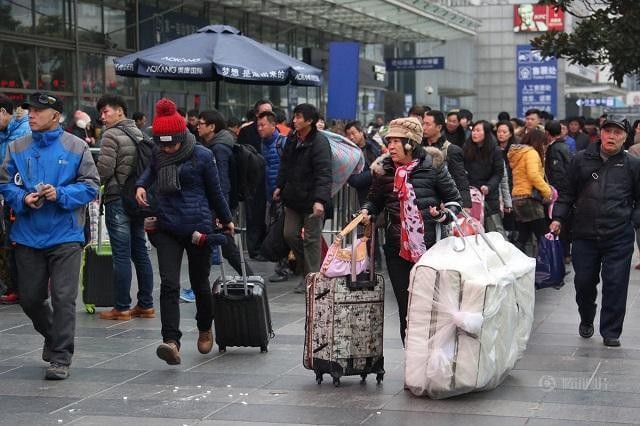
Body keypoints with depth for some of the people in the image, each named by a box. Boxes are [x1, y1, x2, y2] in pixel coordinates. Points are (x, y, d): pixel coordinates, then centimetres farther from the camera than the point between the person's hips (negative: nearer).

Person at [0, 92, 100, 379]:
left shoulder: (76, 147, -3)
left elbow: (90, 185, -3)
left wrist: (60, 194, -17)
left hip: (65, 236, -3)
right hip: (28, 235, 3)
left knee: (63, 298, -5)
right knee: (30, 298, 11)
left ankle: (60, 358, 4)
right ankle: (52, 335, 39)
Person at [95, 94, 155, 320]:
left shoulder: (111, 135, -10)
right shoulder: (138, 133, 13)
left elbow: (105, 169, -15)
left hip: (117, 199, -7)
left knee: (121, 255, -5)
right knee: (140, 252, 10)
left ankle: (122, 308, -2)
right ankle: (145, 305, 14)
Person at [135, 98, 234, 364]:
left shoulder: (201, 156, -7)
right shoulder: (159, 156, 4)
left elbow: (215, 192, 4)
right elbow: (152, 171, 28)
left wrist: (226, 221, 15)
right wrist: (141, 185, 6)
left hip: (198, 227, -3)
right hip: (166, 227, 3)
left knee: (199, 283, 13)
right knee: (169, 284, -11)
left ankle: (205, 329, 38)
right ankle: (171, 342, -19)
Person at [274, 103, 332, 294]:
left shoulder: (319, 142, -18)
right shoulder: (292, 139, 7)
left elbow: (324, 173, -24)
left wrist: (320, 200, -33)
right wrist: (280, 186, 19)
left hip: (311, 200, -8)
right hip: (293, 198, 8)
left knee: (311, 239, 1)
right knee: (290, 235, 10)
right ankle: (306, 266, 31)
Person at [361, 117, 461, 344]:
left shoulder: (432, 165, -2)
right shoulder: (383, 169, 6)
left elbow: (454, 199, 6)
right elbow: (375, 200, 20)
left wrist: (444, 214, -13)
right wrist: (366, 211, -1)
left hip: (429, 246, -3)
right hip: (397, 248, 3)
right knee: (405, 306, 5)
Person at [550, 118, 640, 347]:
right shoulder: (581, 160, 6)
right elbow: (568, 192, 12)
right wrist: (558, 217, 4)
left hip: (619, 236, -2)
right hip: (585, 234, 2)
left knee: (615, 284, -2)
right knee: (584, 281, 8)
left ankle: (611, 332, 8)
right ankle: (586, 320, 34)